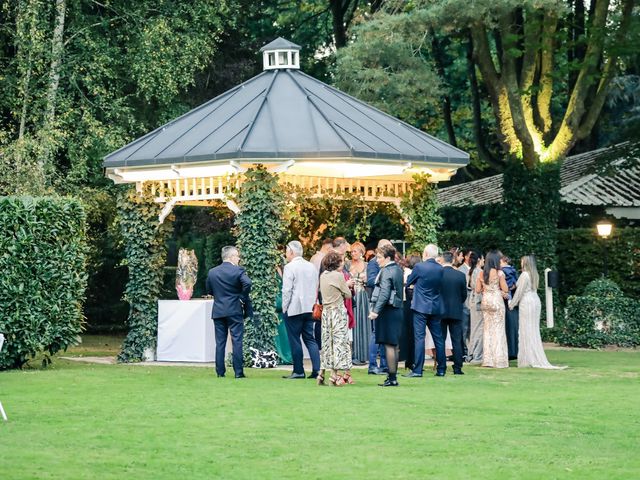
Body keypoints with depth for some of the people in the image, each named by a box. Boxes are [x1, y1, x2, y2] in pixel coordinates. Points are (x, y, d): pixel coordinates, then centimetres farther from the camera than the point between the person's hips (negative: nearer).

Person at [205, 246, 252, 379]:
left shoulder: (212, 272, 6)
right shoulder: (238, 271, -8)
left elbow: (209, 291, 10)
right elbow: (247, 283, -24)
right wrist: (243, 297, -9)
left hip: (218, 311, 4)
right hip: (235, 310, -4)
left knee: (220, 343, 6)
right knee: (237, 341, -2)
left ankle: (220, 372, 5)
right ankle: (238, 372, -5)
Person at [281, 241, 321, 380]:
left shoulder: (289, 267, -11)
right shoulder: (311, 266, 10)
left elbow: (286, 290, -14)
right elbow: (316, 288, 15)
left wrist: (285, 308, -5)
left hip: (294, 309, -6)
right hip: (309, 309, 6)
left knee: (294, 340, 0)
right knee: (310, 338, 9)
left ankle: (298, 371, 1)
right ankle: (316, 369, 0)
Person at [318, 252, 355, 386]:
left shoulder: (323, 275, 8)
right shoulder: (338, 275, -11)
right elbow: (348, 294, -3)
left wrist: (346, 284, 22)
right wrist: (347, 286, 18)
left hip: (326, 310, 7)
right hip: (338, 310, -7)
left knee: (326, 341, 11)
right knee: (339, 340, -3)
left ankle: (322, 373, 10)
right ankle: (335, 374, -7)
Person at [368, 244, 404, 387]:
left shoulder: (386, 271, -13)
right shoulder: (398, 269, 13)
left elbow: (384, 293, -21)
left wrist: (376, 310, -23)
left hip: (387, 311, -9)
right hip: (397, 310, 9)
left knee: (389, 345, -7)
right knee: (393, 345, 12)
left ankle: (392, 378, -7)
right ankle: (393, 376, 16)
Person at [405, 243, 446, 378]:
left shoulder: (419, 267, -12)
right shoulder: (440, 269, 2)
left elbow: (408, 282, 2)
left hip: (421, 307, -5)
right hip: (436, 308, 5)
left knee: (419, 337, -5)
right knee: (438, 339, 9)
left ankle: (417, 370, -9)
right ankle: (441, 369, 12)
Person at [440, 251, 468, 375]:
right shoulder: (461, 275, -5)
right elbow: (464, 295, 2)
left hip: (440, 312, -1)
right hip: (456, 311, 1)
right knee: (457, 341, 4)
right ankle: (457, 368, 1)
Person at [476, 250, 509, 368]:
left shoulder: (482, 274, 3)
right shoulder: (499, 273, -10)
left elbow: (477, 290, 6)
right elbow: (505, 289, -9)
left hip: (485, 301, 4)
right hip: (497, 300, -4)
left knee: (487, 329, 10)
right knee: (498, 329, 1)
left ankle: (488, 359, 11)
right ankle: (499, 359, -1)